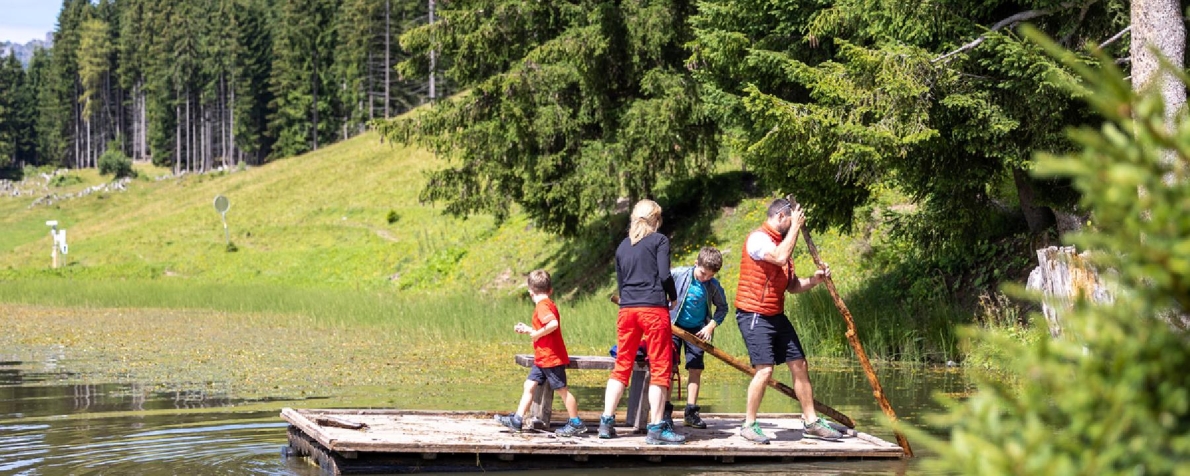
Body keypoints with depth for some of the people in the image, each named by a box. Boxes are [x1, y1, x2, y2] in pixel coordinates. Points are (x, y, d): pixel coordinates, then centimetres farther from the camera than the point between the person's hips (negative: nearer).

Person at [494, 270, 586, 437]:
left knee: (562, 389, -3)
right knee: (529, 385, 8)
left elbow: (553, 324, -33)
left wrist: (537, 334, -22)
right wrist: (526, 329, 26)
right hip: (543, 359, 10)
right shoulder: (548, 304, 15)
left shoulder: (542, 305, -16)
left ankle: (576, 424, 4)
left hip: (551, 358, -10)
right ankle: (517, 420, 7)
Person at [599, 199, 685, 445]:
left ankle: (606, 422, 10)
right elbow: (664, 275, -9)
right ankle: (656, 428, -5)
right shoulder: (659, 240, 1)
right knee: (660, 368, -1)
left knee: (621, 367, 12)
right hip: (654, 309, -5)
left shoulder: (622, 246, 16)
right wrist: (673, 297, 7)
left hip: (627, 310, 5)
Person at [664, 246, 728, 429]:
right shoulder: (677, 275, -14)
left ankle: (691, 412, 7)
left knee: (696, 369, 1)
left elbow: (722, 307, 8)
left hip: (697, 330, 2)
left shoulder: (714, 286, -7)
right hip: (674, 325, -2)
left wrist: (711, 326, -4)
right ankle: (666, 410, -1)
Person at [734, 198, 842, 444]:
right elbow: (781, 258, -31)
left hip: (776, 315, 9)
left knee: (799, 365, 7)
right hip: (754, 315, -9)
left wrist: (813, 280, -2)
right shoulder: (758, 238, -11)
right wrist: (796, 227, -19)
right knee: (765, 370, -15)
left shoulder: (781, 242, 17)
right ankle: (749, 424, -2)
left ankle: (811, 421, 15)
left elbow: (792, 286, 18)